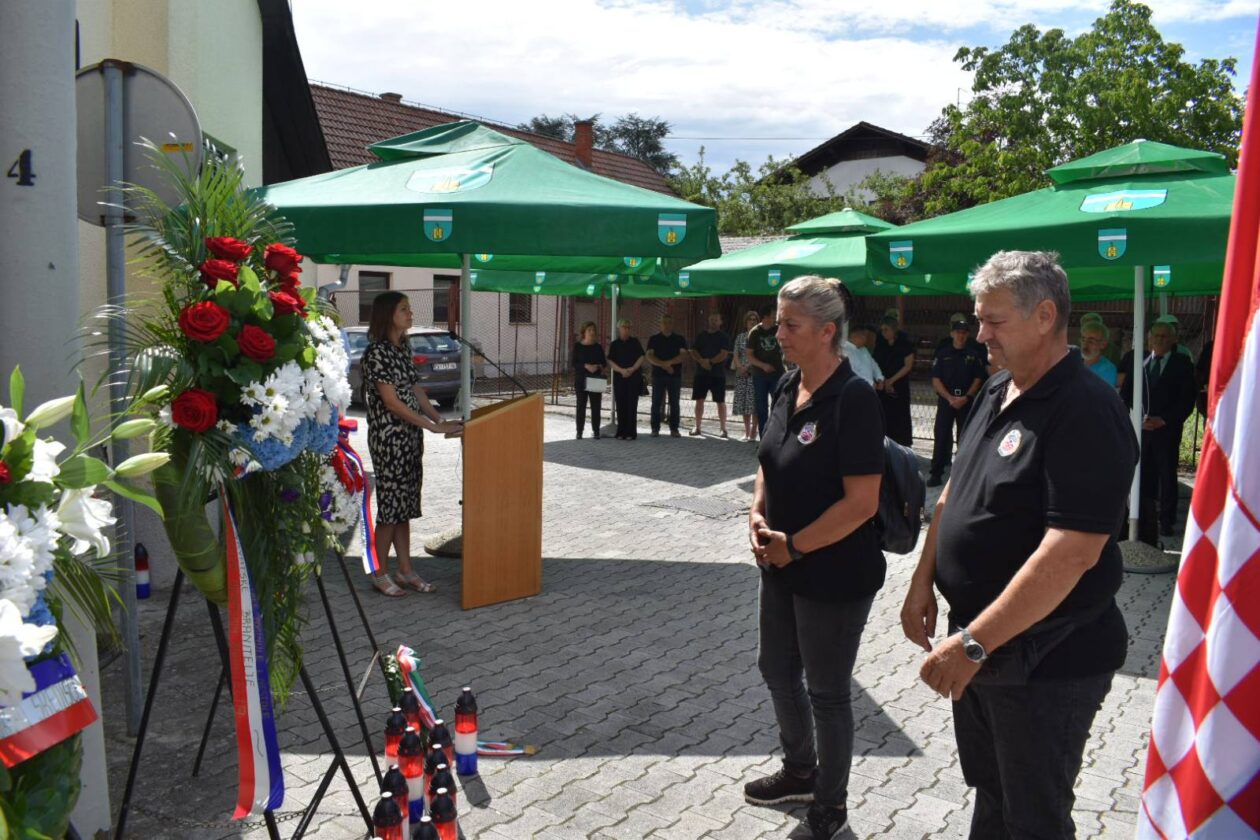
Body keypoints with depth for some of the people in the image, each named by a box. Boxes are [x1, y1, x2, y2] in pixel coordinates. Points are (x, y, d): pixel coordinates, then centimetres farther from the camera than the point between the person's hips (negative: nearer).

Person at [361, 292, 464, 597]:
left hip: (411, 435, 8)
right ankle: (381, 574, 12)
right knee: (391, 503, -1)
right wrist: (434, 426, -20)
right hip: (388, 437, -8)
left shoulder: (403, 348, 11)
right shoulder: (377, 352, -15)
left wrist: (441, 419, 3)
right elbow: (391, 402, -20)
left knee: (405, 504, 12)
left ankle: (405, 571, 20)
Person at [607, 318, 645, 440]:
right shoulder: (614, 344, 9)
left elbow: (641, 358, 2)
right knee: (621, 404, 0)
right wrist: (621, 370, -14)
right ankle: (621, 432, 6)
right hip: (619, 377, 1)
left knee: (632, 404, -4)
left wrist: (632, 369, -13)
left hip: (634, 376, -1)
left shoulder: (635, 342, 8)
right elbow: (610, 361, 1)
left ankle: (630, 432, -3)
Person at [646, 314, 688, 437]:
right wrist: (664, 365, -16)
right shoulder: (654, 339, 6)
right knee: (656, 403, -1)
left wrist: (668, 363, -16)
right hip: (658, 375, 0)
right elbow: (649, 357, -4)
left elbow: (683, 356, -5)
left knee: (674, 403, 1)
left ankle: (674, 429, 6)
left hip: (675, 375, 0)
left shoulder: (680, 339, 7)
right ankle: (655, 429, 4)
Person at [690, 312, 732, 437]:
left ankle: (723, 428, 3)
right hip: (701, 373, 4)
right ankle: (697, 427, 11)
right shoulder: (701, 336, 13)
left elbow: (724, 354, -9)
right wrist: (701, 361, -12)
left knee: (720, 402, -1)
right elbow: (693, 352, 6)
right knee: (699, 400, 4)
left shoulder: (724, 337, 1)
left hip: (718, 374, -4)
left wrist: (710, 361, -16)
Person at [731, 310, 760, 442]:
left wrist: (748, 366, -14)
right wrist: (740, 367, -6)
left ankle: (753, 431, -1)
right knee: (743, 401, 4)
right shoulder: (740, 336, 13)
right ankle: (747, 431, 12)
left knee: (754, 401, -8)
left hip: (755, 372, -4)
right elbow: (736, 354, 11)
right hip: (741, 373, 4)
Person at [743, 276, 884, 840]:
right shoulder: (789, 387, 4)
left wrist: (794, 546, -18)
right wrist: (757, 517, -2)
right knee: (777, 668, 22)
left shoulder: (853, 399, -21)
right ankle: (800, 771, 45)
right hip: (782, 565, 8)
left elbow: (861, 502, -24)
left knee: (826, 689, 8)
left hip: (834, 574, -8)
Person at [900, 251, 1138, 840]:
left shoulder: (1084, 411, -23)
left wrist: (974, 643, -28)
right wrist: (923, 581, 11)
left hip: (1045, 663, -8)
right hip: (979, 644, 8)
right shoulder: (996, 393, 6)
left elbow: (1072, 551, -30)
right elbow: (955, 492, 17)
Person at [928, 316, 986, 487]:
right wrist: (950, 398, -11)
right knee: (941, 436, -4)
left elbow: (978, 379, 3)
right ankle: (936, 473, -1)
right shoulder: (943, 353, 3)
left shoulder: (974, 355, 4)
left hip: (967, 400, 0)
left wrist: (966, 397, -10)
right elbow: (936, 380, 0)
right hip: (945, 399, 0)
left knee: (965, 437, 4)